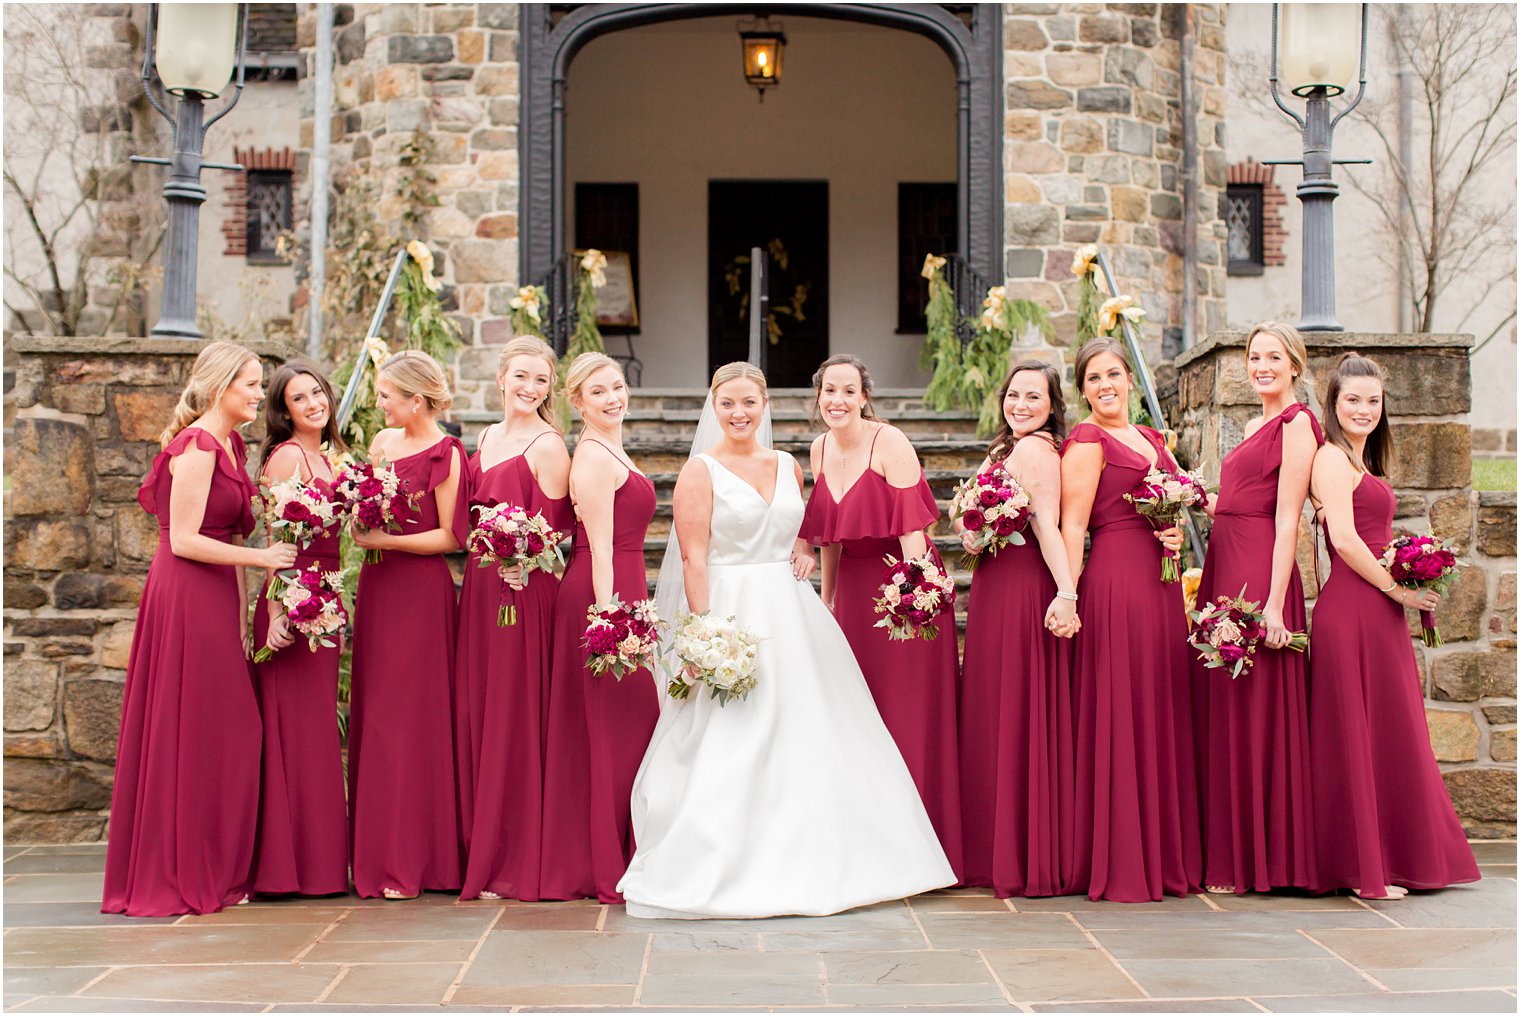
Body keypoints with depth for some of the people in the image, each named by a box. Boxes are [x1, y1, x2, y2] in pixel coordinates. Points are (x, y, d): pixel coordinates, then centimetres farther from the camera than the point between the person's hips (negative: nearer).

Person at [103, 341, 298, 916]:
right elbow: (184, 540, -17)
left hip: (216, 600, 9)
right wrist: (261, 558, -12)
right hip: (186, 598, -9)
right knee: (189, 735, -3)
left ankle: (213, 875, 17)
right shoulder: (197, 447, -12)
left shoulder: (230, 446, 16)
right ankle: (180, 876, 6)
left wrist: (241, 618, 13)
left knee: (223, 734, 10)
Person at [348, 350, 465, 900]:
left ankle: (409, 863, 2)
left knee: (408, 718, -5)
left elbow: (450, 536, -12)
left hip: (420, 591, -7)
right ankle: (377, 852, 15)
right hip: (377, 588, 7)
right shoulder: (382, 442, 13)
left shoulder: (445, 453, -8)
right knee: (372, 717, 8)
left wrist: (385, 541, -15)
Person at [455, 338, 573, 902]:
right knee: (473, 714, 9)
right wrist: (480, 549, 5)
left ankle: (513, 865, 5)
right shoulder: (486, 438, 16)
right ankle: (479, 854, 19)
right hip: (480, 590, 8)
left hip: (523, 593, -8)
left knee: (513, 722, -4)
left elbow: (549, 530, -11)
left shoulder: (548, 447, -8)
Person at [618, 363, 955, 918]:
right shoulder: (701, 472, -4)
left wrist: (806, 551, 3)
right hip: (731, 612, -5)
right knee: (731, 744, -7)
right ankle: (726, 870, 1)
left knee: (808, 738, 5)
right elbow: (693, 558, -10)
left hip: (791, 612, 6)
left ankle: (807, 864, 16)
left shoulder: (789, 466, 12)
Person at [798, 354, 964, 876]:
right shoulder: (821, 448, 9)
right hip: (854, 591, 7)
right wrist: (827, 598, 18)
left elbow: (912, 524, -18)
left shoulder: (890, 443, -11)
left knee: (909, 719, -3)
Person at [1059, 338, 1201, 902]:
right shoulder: (1087, 442, -4)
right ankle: (1118, 866, 1)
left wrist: (1176, 534, 6)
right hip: (1115, 580, -8)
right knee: (1121, 716, -6)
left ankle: (1165, 857, 18)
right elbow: (1072, 525, -11)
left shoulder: (1151, 438, 19)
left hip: (1160, 581, 8)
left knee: (1163, 713, 9)